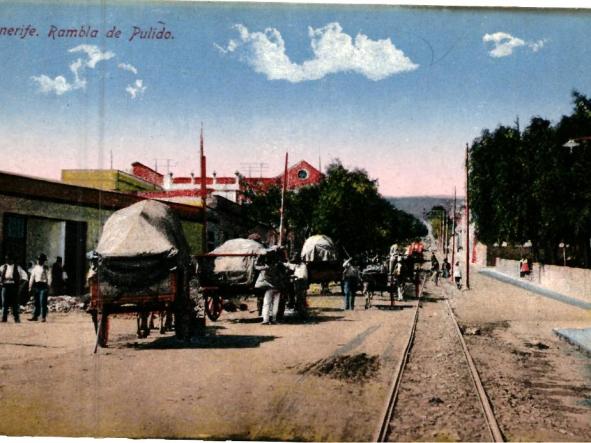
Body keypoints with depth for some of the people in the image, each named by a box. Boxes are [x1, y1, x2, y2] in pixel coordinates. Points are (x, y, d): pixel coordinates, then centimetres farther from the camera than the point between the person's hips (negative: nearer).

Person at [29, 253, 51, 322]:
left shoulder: (46, 268, -2)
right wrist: (30, 286, 11)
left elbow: (49, 278, -3)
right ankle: (35, 316, 13)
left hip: (43, 285, -5)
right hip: (36, 285, 5)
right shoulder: (35, 267, 11)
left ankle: (43, 317, -2)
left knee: (43, 302, -7)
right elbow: (32, 277, 14)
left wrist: (48, 286, -10)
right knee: (37, 302, 8)